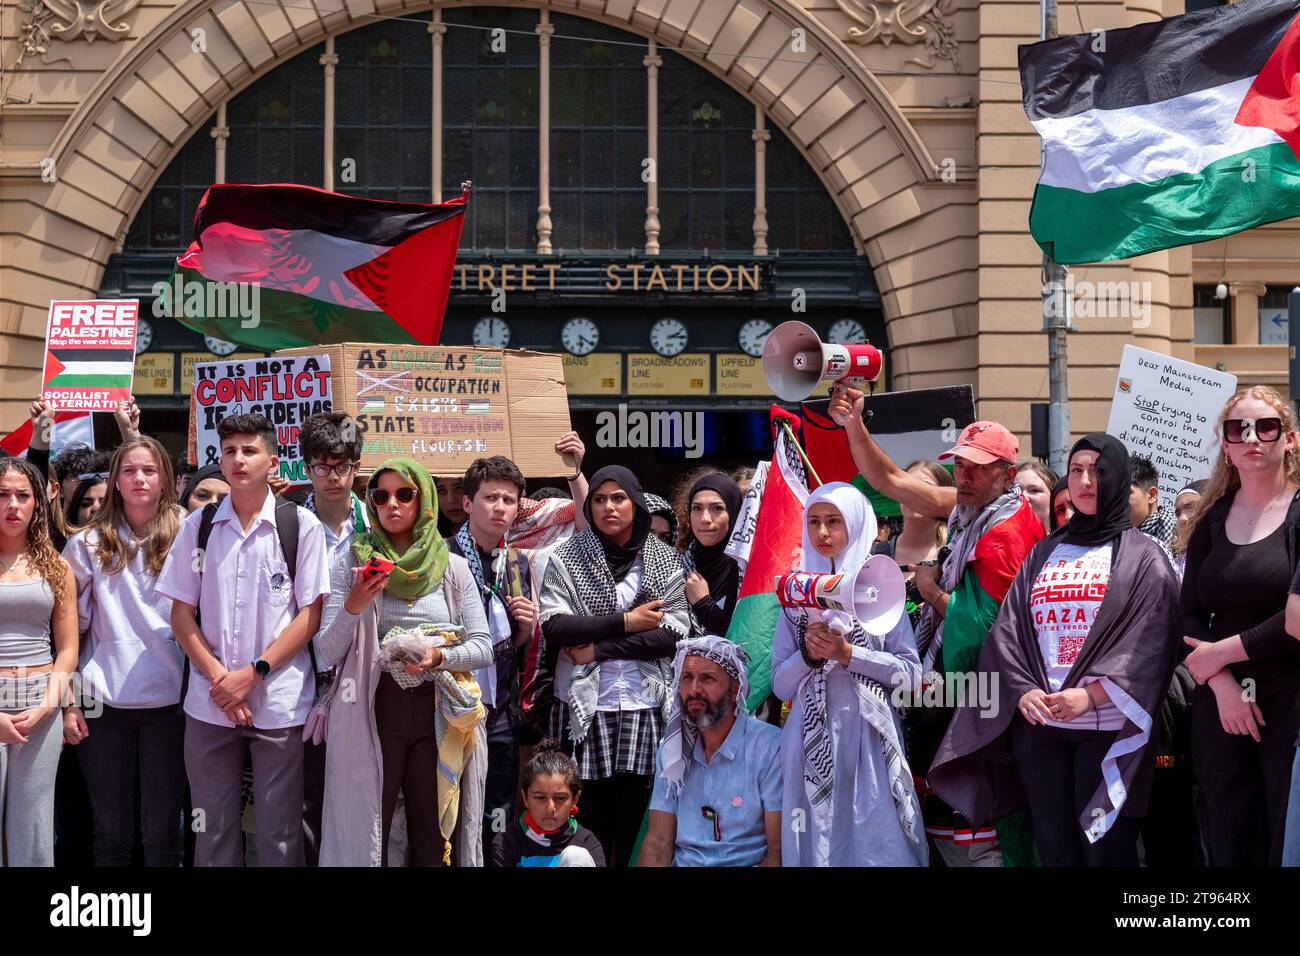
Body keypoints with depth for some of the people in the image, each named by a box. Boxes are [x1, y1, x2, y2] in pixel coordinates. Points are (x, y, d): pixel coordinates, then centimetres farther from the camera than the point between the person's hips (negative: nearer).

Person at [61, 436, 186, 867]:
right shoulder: (88, 544, 5)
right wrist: (68, 702, 2)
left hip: (168, 700, 0)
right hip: (104, 702, 0)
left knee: (162, 831, 2)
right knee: (111, 831, 6)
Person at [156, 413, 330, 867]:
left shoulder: (301, 525, -1)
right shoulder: (198, 526, 6)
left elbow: (310, 614, -3)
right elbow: (182, 613, 6)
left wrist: (253, 673, -12)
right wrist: (218, 677, -7)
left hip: (280, 702, -2)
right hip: (208, 702, 2)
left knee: (279, 831, 3)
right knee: (213, 829, 8)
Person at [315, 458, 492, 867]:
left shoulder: (453, 568, 5)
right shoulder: (352, 565, 2)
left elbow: (483, 648, 3)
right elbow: (326, 655, -3)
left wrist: (440, 656, -15)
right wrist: (353, 607, -19)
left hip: (437, 713, 1)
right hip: (372, 712, -1)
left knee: (432, 841, 6)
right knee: (366, 835, 0)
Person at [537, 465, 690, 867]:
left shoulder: (667, 561, 6)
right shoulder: (567, 559, 3)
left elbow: (676, 633, -4)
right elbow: (553, 626, -9)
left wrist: (601, 648, -10)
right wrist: (625, 622, -11)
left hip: (646, 707, 1)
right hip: (585, 706, -1)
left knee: (636, 818, 2)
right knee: (590, 818, -2)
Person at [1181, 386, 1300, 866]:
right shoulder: (1211, 520, 11)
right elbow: (1190, 615, 5)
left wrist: (1222, 652, -9)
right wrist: (1222, 682, -10)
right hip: (1219, 703, 5)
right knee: (1228, 845, 9)